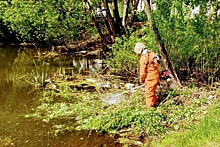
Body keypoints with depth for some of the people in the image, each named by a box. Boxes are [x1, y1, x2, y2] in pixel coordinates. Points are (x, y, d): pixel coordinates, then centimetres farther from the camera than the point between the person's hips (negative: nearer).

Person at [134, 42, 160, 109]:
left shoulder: (143, 58, -15)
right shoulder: (152, 54, 9)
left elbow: (143, 71, -12)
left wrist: (141, 80, 3)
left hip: (150, 78, -8)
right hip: (156, 76, 9)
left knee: (149, 93, 1)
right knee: (153, 92, 23)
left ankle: (149, 108, 7)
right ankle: (154, 103, 37)